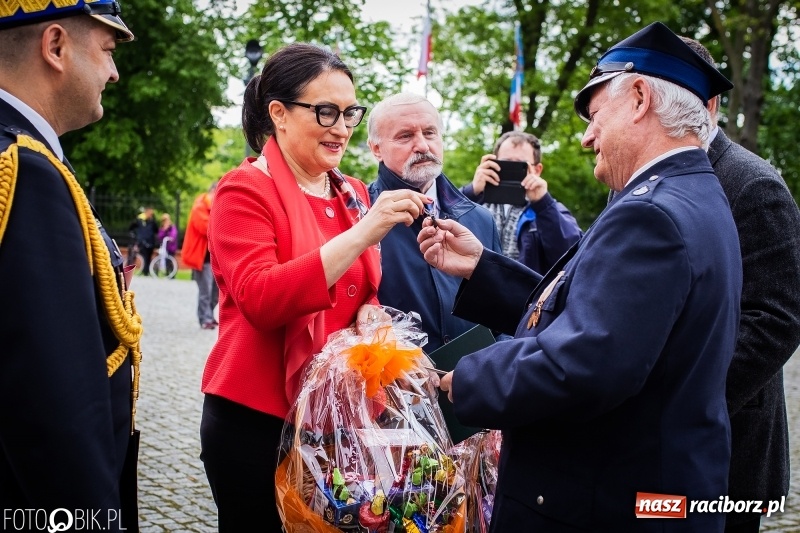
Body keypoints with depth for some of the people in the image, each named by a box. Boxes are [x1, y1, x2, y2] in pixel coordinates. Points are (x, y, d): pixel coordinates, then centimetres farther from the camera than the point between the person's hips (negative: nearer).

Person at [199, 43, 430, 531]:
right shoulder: (246, 190, -10)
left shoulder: (354, 194, 9)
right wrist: (361, 233, -28)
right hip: (257, 418, -6)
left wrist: (371, 309, -4)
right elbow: (259, 299, -24)